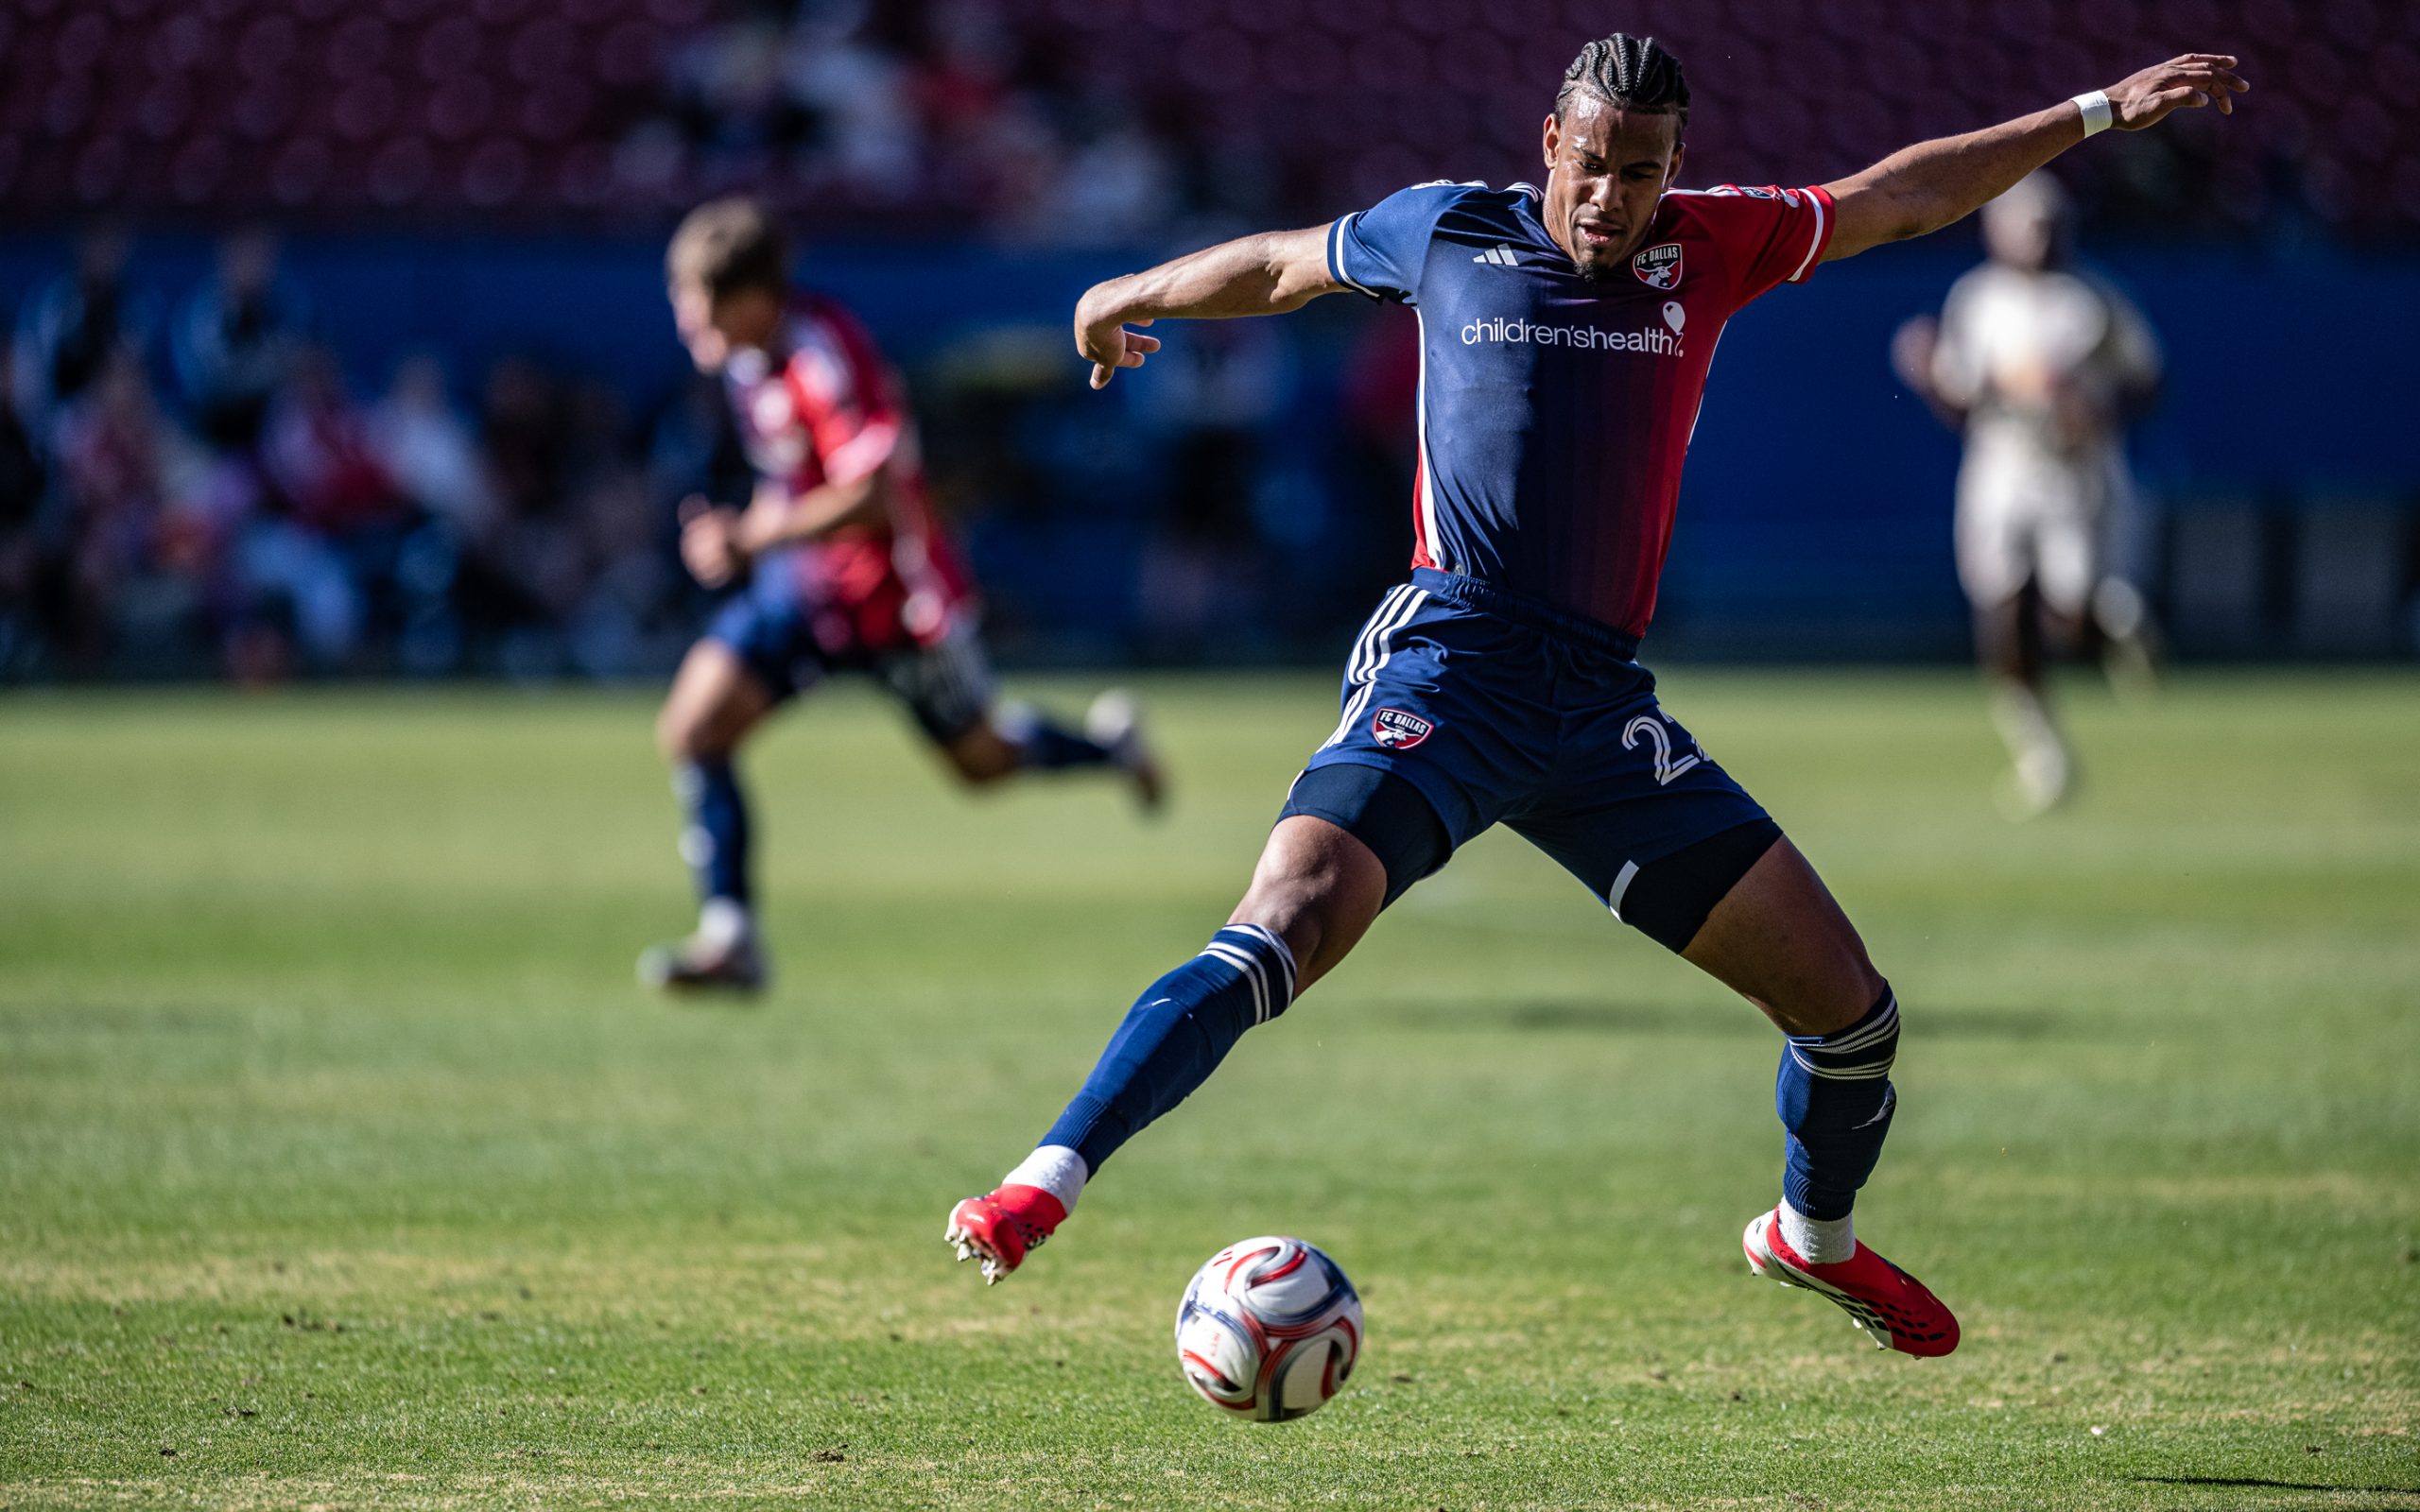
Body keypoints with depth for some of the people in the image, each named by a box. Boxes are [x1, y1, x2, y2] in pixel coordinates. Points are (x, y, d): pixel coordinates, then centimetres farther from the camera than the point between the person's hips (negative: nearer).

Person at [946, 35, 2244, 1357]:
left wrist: (2098, 112, 22)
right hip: (1445, 669, -3)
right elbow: (1280, 265, 24)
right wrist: (1129, 298, 38)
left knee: (1847, 1001, 2)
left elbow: (1905, 196, 21)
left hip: (1600, 703, 3)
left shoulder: (1705, 249, 11)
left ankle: (1813, 1235, 31)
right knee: (1282, 931, -28)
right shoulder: (1447, 231, 6)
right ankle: (1043, 1184, -28)